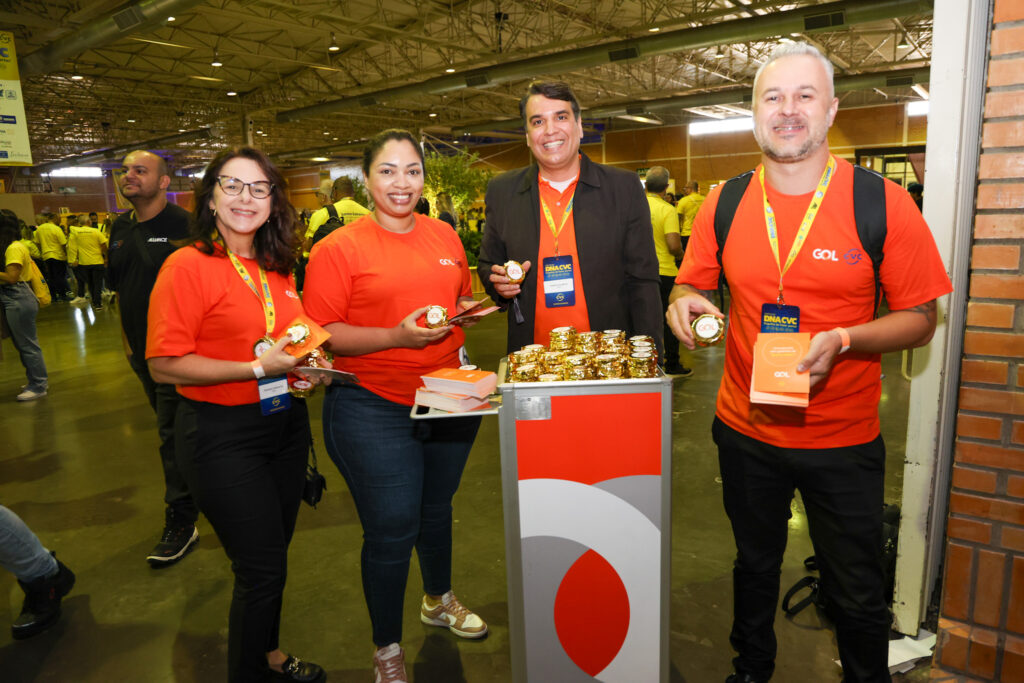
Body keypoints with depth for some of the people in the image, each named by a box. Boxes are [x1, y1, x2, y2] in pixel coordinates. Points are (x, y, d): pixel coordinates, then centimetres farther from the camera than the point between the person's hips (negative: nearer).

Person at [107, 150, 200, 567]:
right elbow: (118, 285, 19)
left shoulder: (181, 225, -15)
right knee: (169, 426, 20)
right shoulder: (120, 228, 9)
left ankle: (181, 523, 5)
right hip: (140, 348, 8)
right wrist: (127, 337, 17)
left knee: (174, 436, -5)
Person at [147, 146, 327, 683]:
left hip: (285, 424, 7)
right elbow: (164, 365, -17)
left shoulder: (278, 268, 8)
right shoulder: (188, 266, -13)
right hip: (223, 436, -7)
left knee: (272, 555, 20)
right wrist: (259, 367, -23)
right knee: (261, 568, 1)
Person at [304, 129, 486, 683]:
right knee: (391, 529, 2)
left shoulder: (444, 236, 6)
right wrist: (396, 336, -23)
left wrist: (464, 309, -3)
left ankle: (439, 600, 50)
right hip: (375, 409, -5)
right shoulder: (339, 248, -9)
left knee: (437, 507, 23)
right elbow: (318, 334, -13)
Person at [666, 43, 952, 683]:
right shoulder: (724, 206, -3)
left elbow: (920, 318, -6)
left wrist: (842, 340, -24)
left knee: (857, 595, 14)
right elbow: (692, 285, 9)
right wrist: (684, 302, -14)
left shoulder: (884, 203, -10)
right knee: (755, 566, 24)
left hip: (844, 441, -2)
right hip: (746, 431, 3)